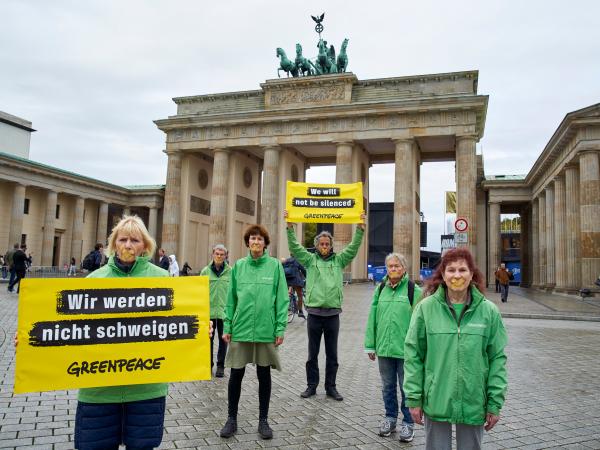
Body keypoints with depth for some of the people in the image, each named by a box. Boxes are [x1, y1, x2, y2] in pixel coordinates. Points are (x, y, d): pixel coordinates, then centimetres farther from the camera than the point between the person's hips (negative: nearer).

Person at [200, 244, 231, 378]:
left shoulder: (230, 272, -2)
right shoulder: (205, 271, 1)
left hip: (225, 311, -1)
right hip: (208, 311, 1)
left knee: (223, 340, 9)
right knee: (208, 339, 11)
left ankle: (220, 365, 23)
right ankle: (208, 364, 26)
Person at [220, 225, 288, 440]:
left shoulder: (275, 265, -1)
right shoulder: (238, 266, 4)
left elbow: (281, 299, -2)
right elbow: (231, 299, 7)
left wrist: (280, 328, -7)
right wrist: (227, 326, 2)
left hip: (266, 330, -1)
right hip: (240, 329, 2)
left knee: (264, 375, 10)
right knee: (236, 375, 8)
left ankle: (263, 420, 25)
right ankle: (232, 419, 25)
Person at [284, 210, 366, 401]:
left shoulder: (339, 260, 7)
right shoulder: (310, 259, 4)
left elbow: (354, 247, 0)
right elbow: (294, 247, -4)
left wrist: (360, 227, -11)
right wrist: (290, 226, -14)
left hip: (333, 314, 1)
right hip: (314, 313, -1)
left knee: (332, 354, 10)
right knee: (312, 354, 10)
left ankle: (331, 387, 21)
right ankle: (311, 385, 22)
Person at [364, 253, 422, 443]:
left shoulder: (414, 290, -8)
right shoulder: (380, 289, 5)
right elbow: (372, 318, 7)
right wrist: (370, 345, 6)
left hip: (405, 350, -4)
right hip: (384, 348, 4)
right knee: (388, 386, 17)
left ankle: (408, 422, 26)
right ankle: (390, 417, 35)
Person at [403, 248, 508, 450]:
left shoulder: (489, 311, -3)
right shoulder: (426, 307, -6)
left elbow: (497, 358, 1)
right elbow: (413, 355, -3)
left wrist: (495, 403, -1)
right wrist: (413, 398, -4)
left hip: (473, 403, 1)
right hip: (436, 402, -1)